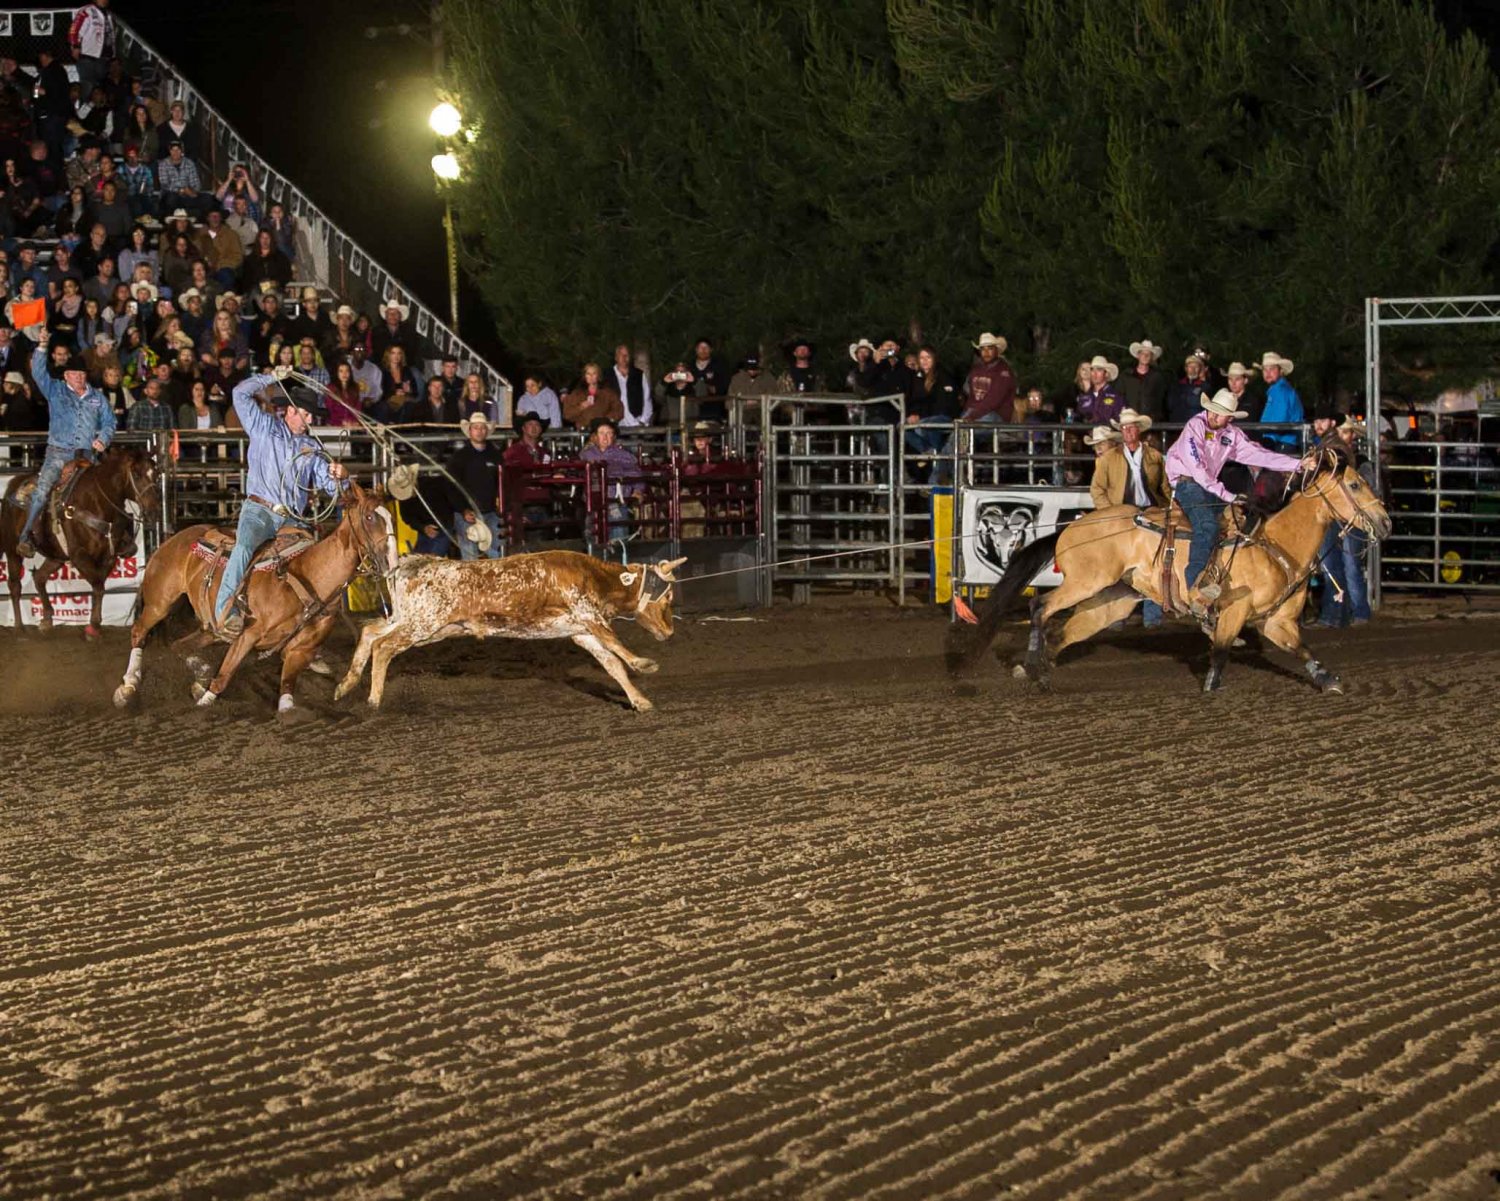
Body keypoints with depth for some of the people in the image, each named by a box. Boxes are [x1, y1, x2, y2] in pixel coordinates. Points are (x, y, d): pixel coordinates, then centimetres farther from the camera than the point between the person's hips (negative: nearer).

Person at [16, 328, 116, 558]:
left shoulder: (97, 397, 16)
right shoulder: (55, 391, 9)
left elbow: (109, 422, 18)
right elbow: (38, 372, -3)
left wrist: (103, 438, -2)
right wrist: (42, 347, -16)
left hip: (88, 454, 3)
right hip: (58, 451, -3)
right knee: (41, 490, -18)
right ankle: (25, 536, -19)